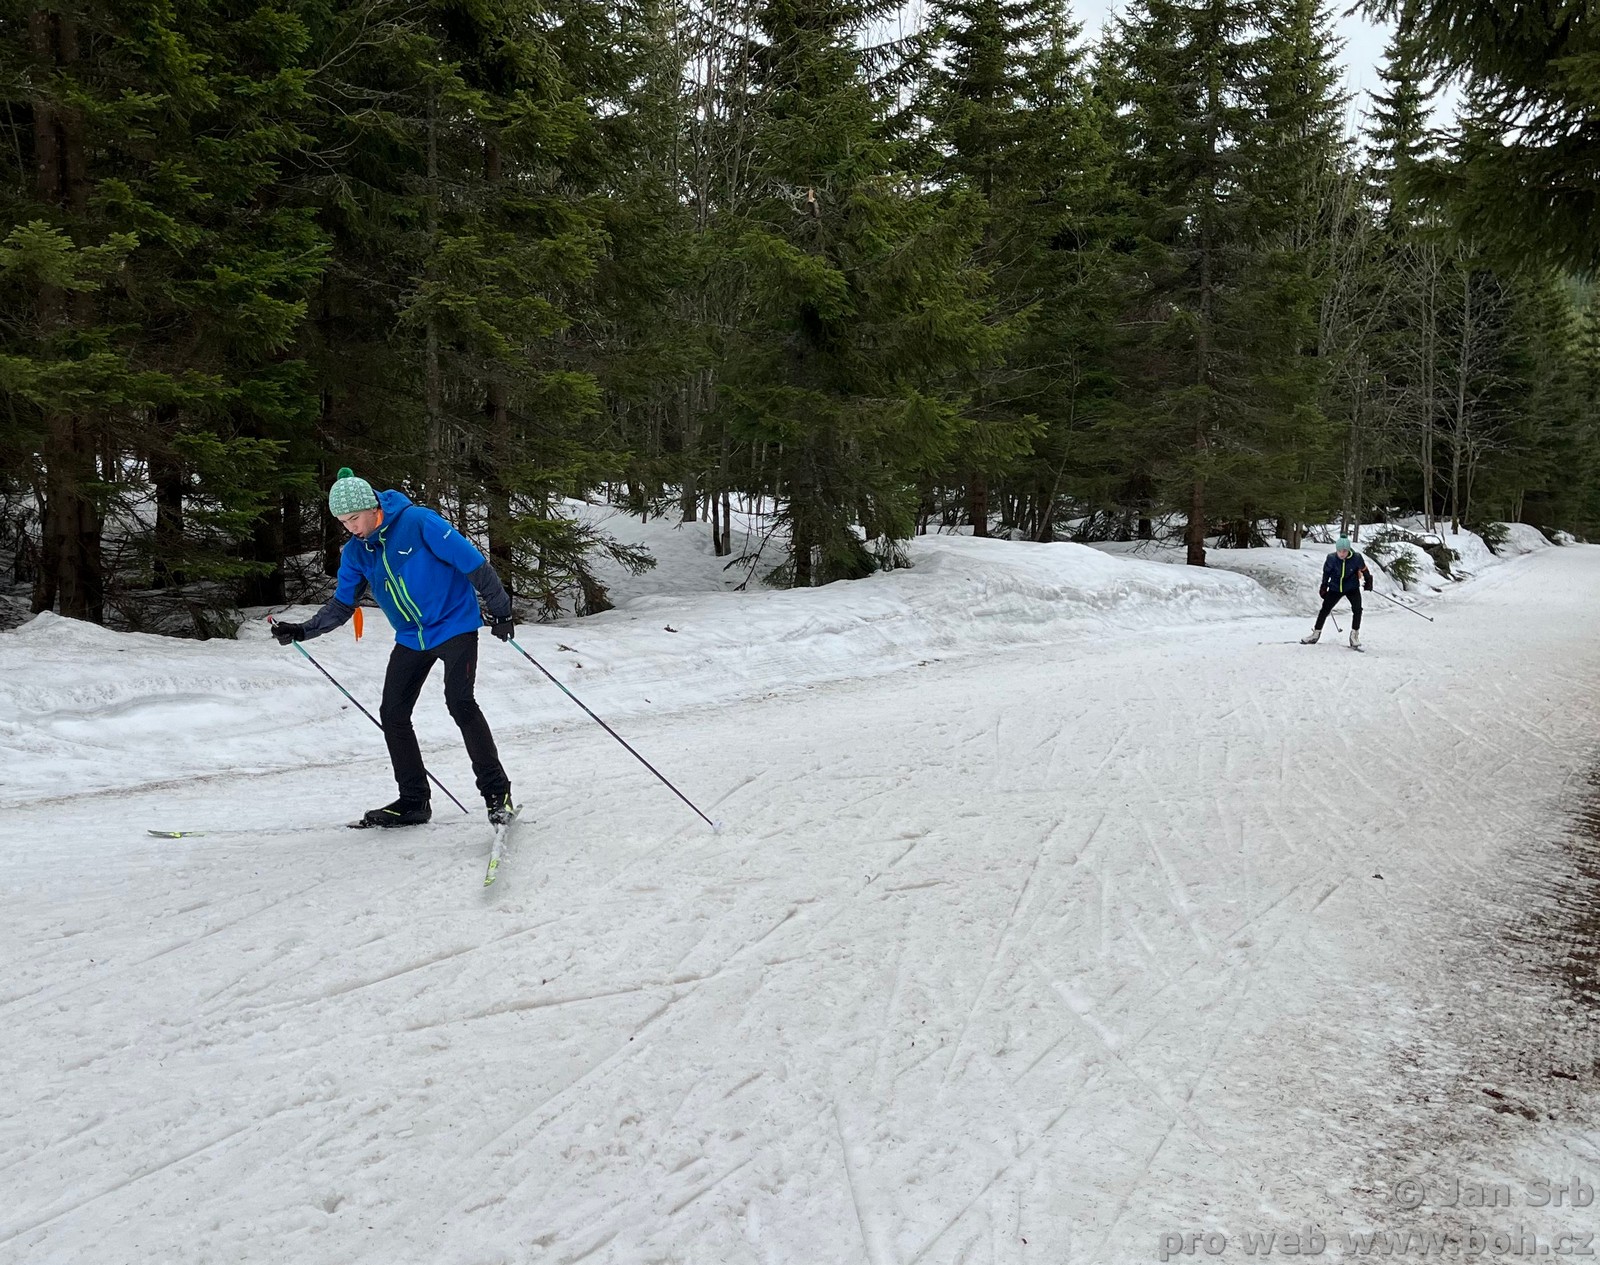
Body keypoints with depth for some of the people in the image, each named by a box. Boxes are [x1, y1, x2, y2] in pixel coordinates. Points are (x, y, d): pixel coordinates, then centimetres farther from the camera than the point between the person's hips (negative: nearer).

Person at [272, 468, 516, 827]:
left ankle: (496, 791, -10)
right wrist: (303, 630, -5)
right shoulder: (355, 552, 2)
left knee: (460, 702, -20)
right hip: (410, 639, 7)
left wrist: (500, 610, -12)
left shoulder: (418, 522, -18)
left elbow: (472, 562, -15)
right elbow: (341, 605, 10)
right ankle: (414, 801, 12)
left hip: (455, 625, -7)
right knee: (392, 713, 1)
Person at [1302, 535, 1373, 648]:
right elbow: (1326, 573, -2)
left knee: (1357, 609, -18)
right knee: (1325, 609, 5)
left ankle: (1354, 636, -6)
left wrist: (1368, 582, 11)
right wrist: (1324, 587, 7)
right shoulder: (1331, 558, -20)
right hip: (1335, 587, 1)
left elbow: (1364, 570, -2)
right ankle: (1315, 634, 22)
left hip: (1352, 588, -1)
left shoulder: (1356, 558, -22)